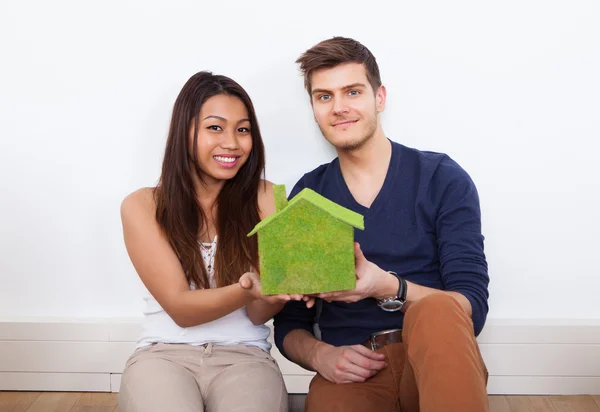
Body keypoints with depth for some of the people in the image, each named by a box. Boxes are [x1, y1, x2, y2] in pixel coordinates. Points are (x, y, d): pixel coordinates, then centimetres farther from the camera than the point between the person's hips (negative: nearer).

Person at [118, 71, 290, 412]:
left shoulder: (264, 198, 1)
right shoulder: (142, 206, -1)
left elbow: (259, 313, -3)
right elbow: (180, 307, -9)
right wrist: (245, 291, -29)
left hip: (244, 355, 1)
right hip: (165, 353, 0)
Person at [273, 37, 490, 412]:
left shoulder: (442, 179, 0)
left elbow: (472, 309, -6)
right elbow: (289, 324, 11)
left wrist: (388, 288, -22)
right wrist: (320, 355, -11)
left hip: (438, 360, 0)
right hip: (351, 372, 0)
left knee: (437, 310, -33)